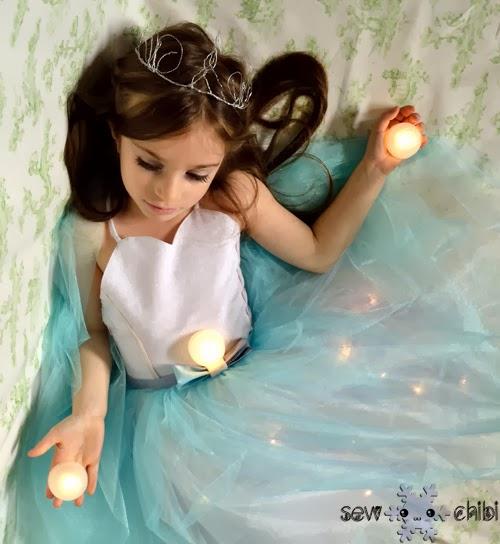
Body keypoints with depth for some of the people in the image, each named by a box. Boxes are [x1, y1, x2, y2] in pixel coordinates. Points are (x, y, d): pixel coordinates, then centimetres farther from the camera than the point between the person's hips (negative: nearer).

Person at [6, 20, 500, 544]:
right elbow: (95, 333, -3)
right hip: (160, 406, -3)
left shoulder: (234, 194, -12)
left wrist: (372, 169, -5)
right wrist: (89, 411, -20)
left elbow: (317, 252, 1)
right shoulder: (90, 233, -17)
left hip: (249, 375, 3)